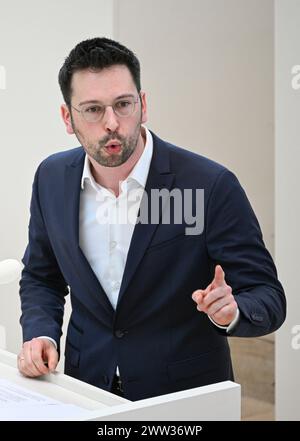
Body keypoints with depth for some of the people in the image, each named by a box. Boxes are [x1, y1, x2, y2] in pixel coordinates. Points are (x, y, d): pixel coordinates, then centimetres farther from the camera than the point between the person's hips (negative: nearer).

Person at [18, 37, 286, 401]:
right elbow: (41, 277, 12)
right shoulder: (52, 179, -3)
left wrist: (229, 311, -32)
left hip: (186, 393, 1)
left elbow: (268, 298, -11)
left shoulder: (211, 185, -17)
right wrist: (39, 333, -6)